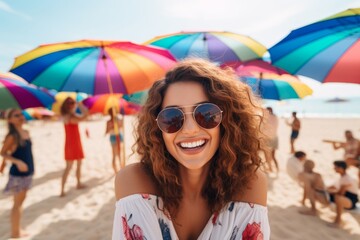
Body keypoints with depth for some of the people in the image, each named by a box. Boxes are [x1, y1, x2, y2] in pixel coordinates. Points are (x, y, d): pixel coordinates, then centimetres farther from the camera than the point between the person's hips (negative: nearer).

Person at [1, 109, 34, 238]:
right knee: (17, 203, 4)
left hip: (28, 172, 7)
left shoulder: (26, 133, 5)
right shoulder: (12, 136, -15)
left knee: (21, 201, 17)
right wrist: (17, 162, -25)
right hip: (17, 174, -7)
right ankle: (15, 232, 19)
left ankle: (18, 229, 31)